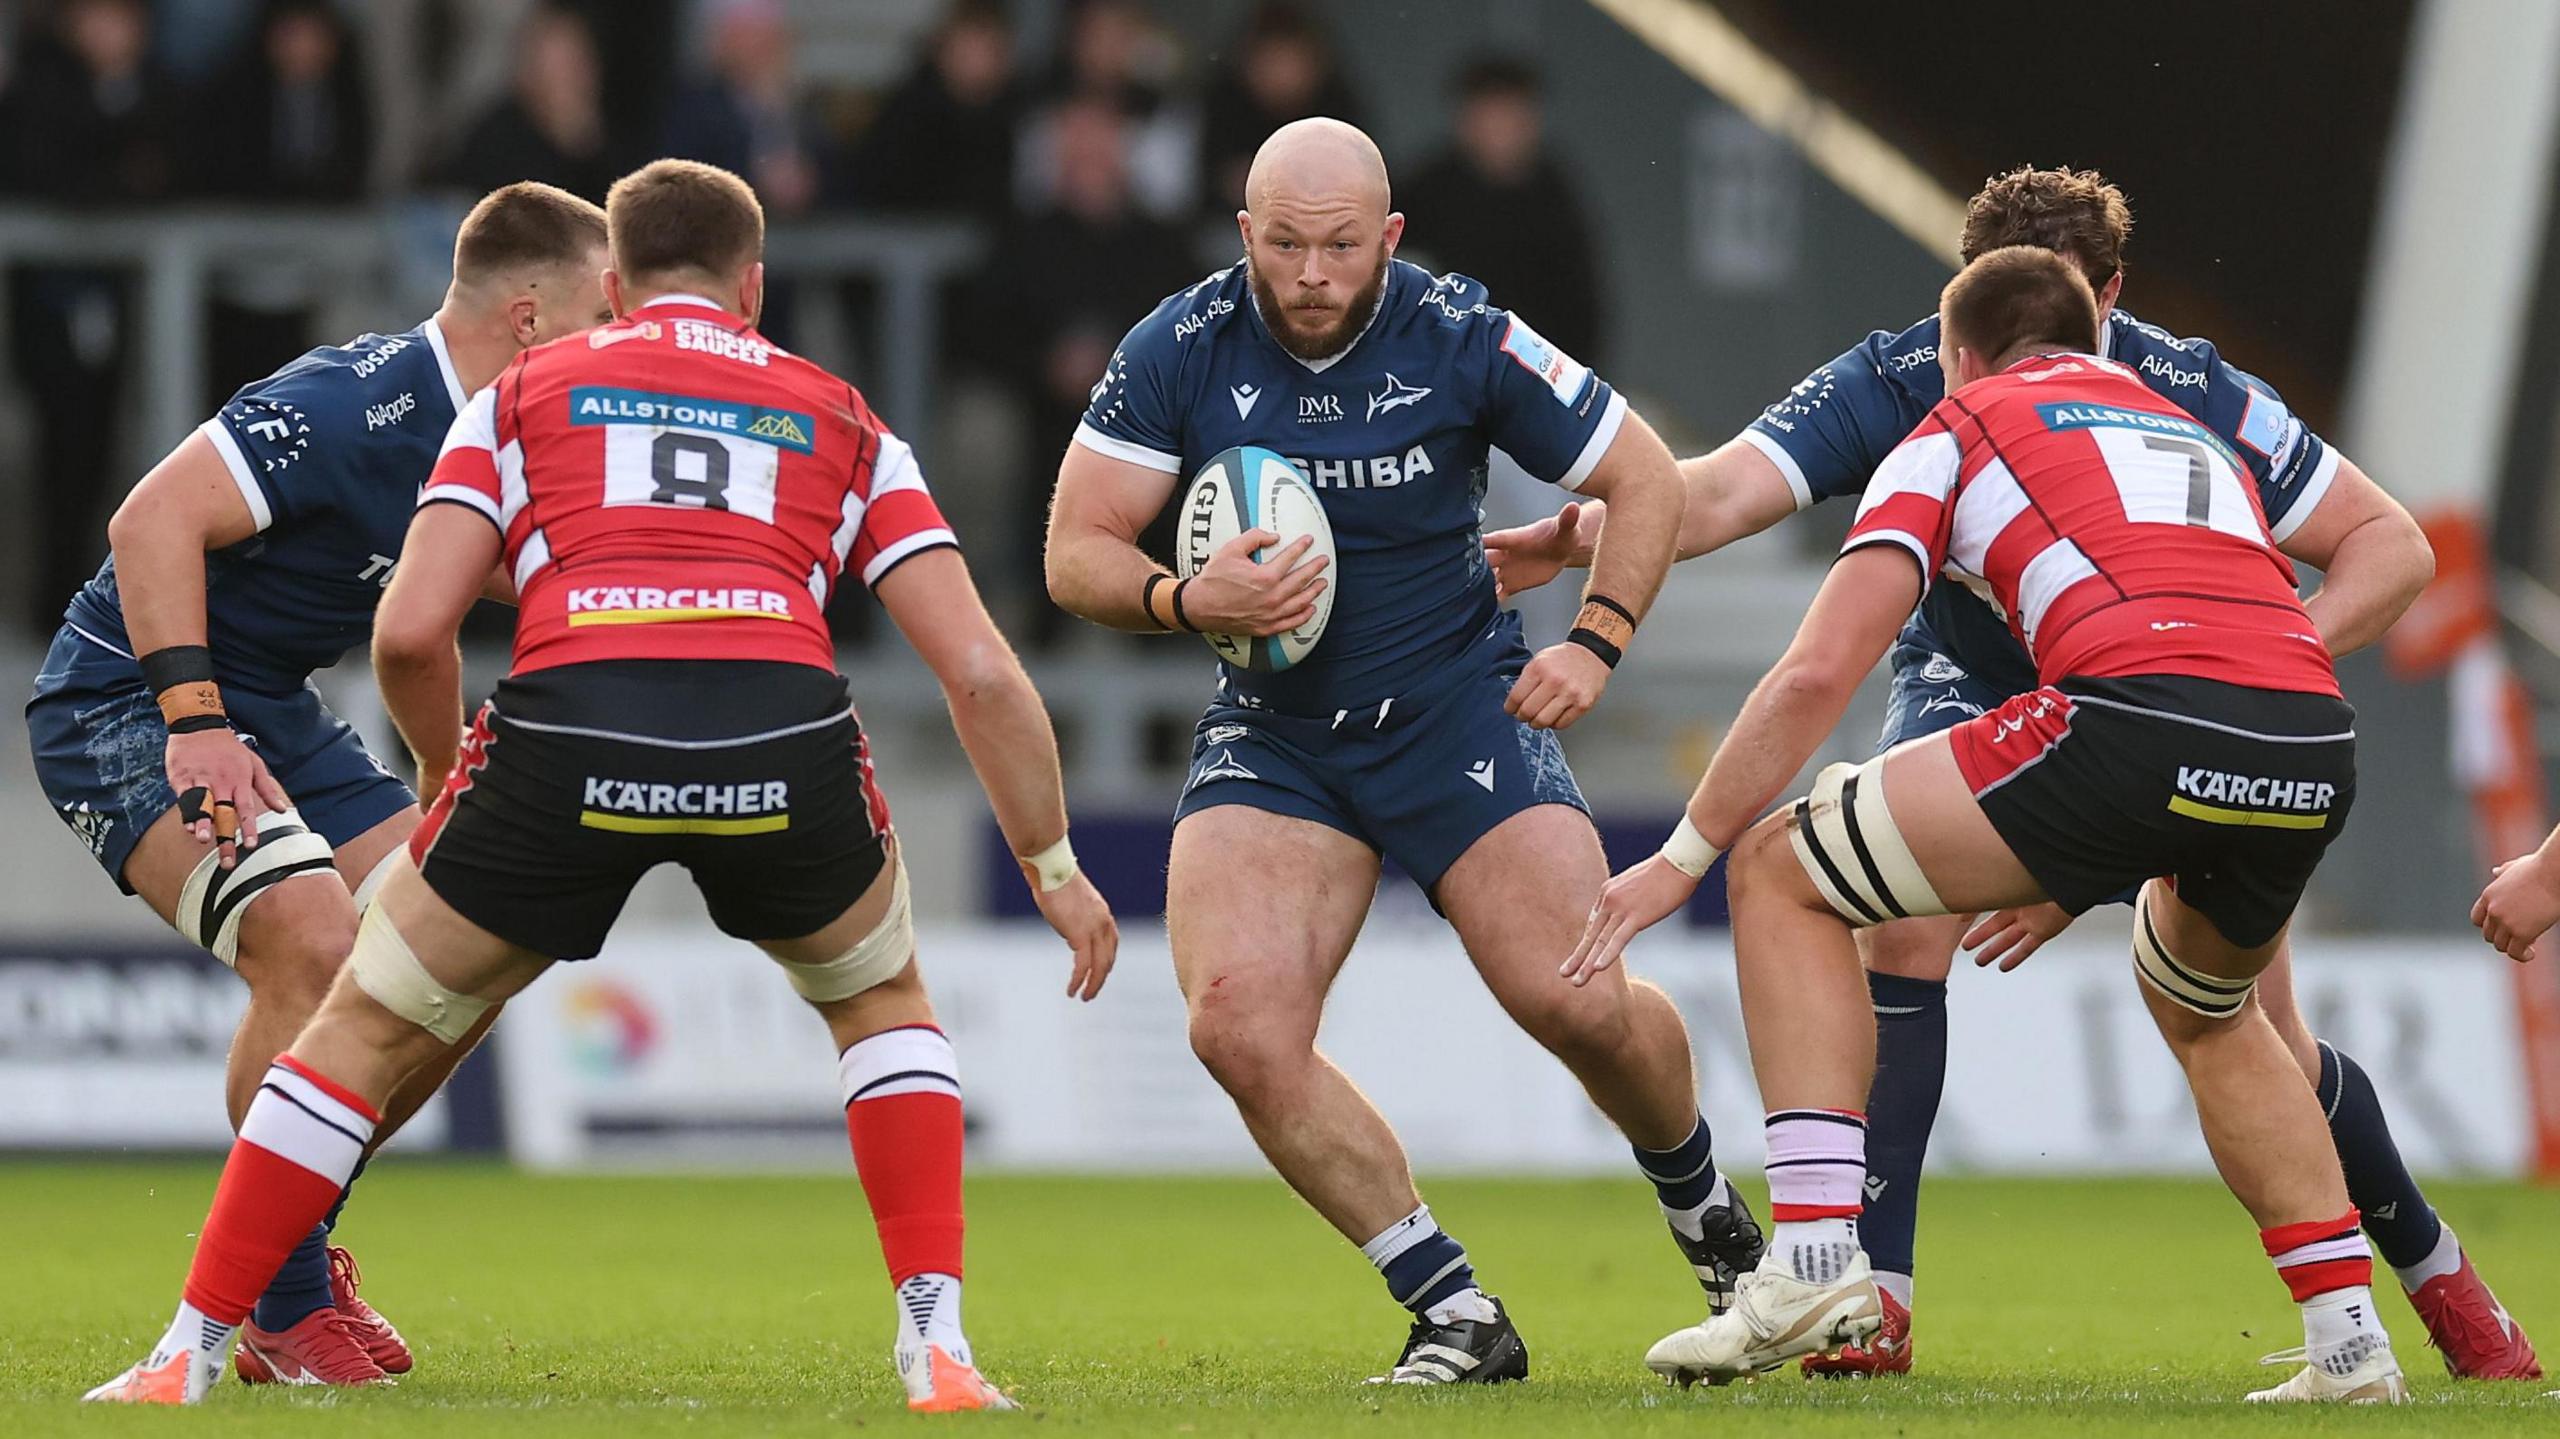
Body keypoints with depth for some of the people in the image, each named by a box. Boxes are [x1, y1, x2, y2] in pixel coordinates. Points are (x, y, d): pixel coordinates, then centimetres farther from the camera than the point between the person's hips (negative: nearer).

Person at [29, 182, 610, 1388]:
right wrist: (192, 721, -37)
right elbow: (154, 520, -31)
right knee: (313, 939, -27)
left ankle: (285, 1235, 15)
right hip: (125, 704, -9)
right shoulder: (360, 404, -25)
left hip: (268, 707, 9)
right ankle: (284, 1304, -15)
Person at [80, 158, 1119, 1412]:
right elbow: (980, 672, 21)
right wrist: (1053, 864, 31)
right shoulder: (839, 420, 28)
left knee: (368, 1029, 20)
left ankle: (190, 1352, 20)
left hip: (568, 725, -1)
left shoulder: (524, 391, 25)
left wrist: (444, 780, 31)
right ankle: (936, 1341, 16)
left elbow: (410, 632, 13)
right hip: (783, 731, 1)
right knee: (882, 1002, 30)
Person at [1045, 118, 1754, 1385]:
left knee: (1581, 1004, -13)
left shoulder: (1464, 339, -12)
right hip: (1271, 731, 2)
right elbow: (1075, 554, -5)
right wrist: (1185, 602, -25)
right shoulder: (1178, 352, -10)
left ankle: (1705, 1212, 22)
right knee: (1239, 1028, -19)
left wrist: (1596, 642, -11)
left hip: (1455, 703, -1)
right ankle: (1456, 1315, -7)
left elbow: (1645, 480, 1)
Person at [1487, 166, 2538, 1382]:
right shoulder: (1902, 384, -27)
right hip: (1974, 686, 1)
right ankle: (1872, 1299, -22)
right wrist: (1589, 533, -61)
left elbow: (2391, 545, -21)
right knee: (1901, 923, -26)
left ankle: (2432, 1268, 24)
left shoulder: (2186, 394, -28)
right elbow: (1724, 491, -41)